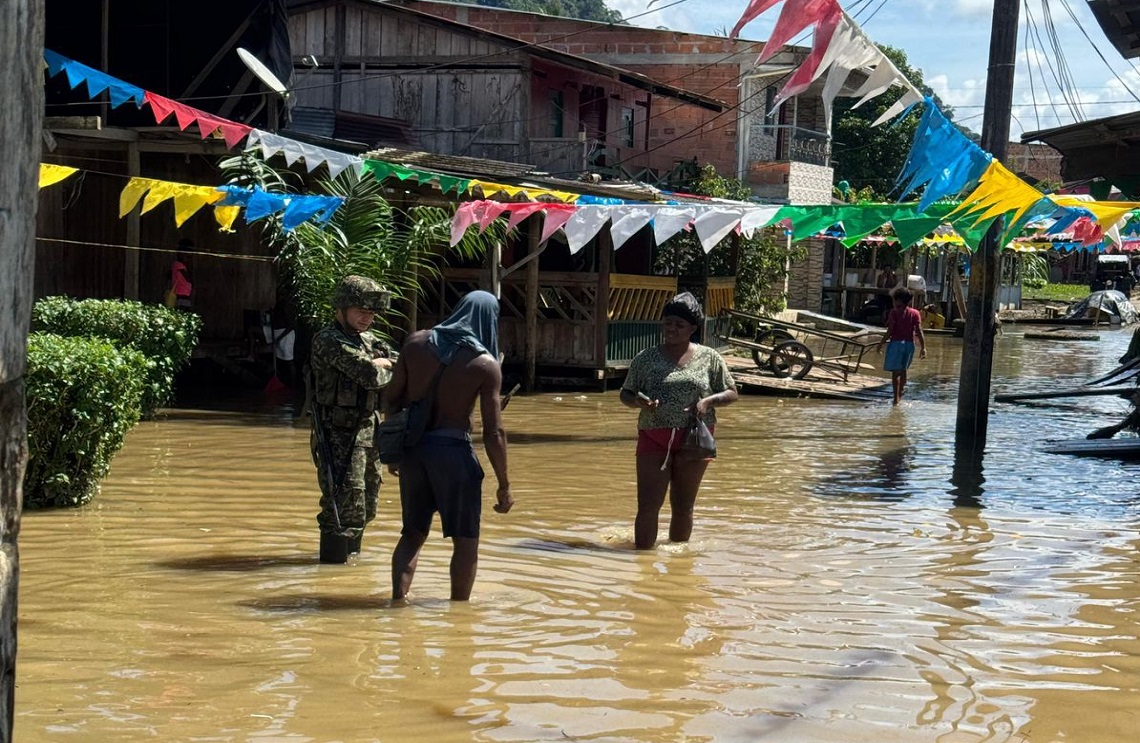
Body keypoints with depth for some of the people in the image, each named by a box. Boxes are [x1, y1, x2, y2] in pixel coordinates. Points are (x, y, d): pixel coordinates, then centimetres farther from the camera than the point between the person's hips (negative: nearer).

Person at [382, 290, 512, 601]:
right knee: (465, 540, 9)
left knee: (413, 533, 18)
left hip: (413, 447, 5)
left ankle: (398, 600, 7)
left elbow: (391, 398, 6)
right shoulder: (486, 364, -7)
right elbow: (493, 432, -9)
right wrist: (504, 485, -2)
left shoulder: (417, 342, 4)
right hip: (453, 448, -4)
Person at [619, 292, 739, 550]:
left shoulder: (709, 358, 4)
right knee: (648, 505, -8)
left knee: (683, 507, 9)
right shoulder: (646, 359, 4)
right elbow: (625, 393, 9)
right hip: (653, 439, 0)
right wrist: (638, 401, -14)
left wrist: (708, 401, -12)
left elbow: (732, 393, 8)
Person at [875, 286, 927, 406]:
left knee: (895, 371, -3)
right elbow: (919, 332, -2)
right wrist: (923, 348, -1)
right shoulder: (915, 313, 4)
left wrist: (880, 344, -2)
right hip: (909, 344, 4)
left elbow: (889, 332, -10)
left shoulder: (894, 313, -6)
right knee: (903, 370, 20)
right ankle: (900, 396, 32)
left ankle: (896, 398, -10)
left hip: (896, 342, -4)